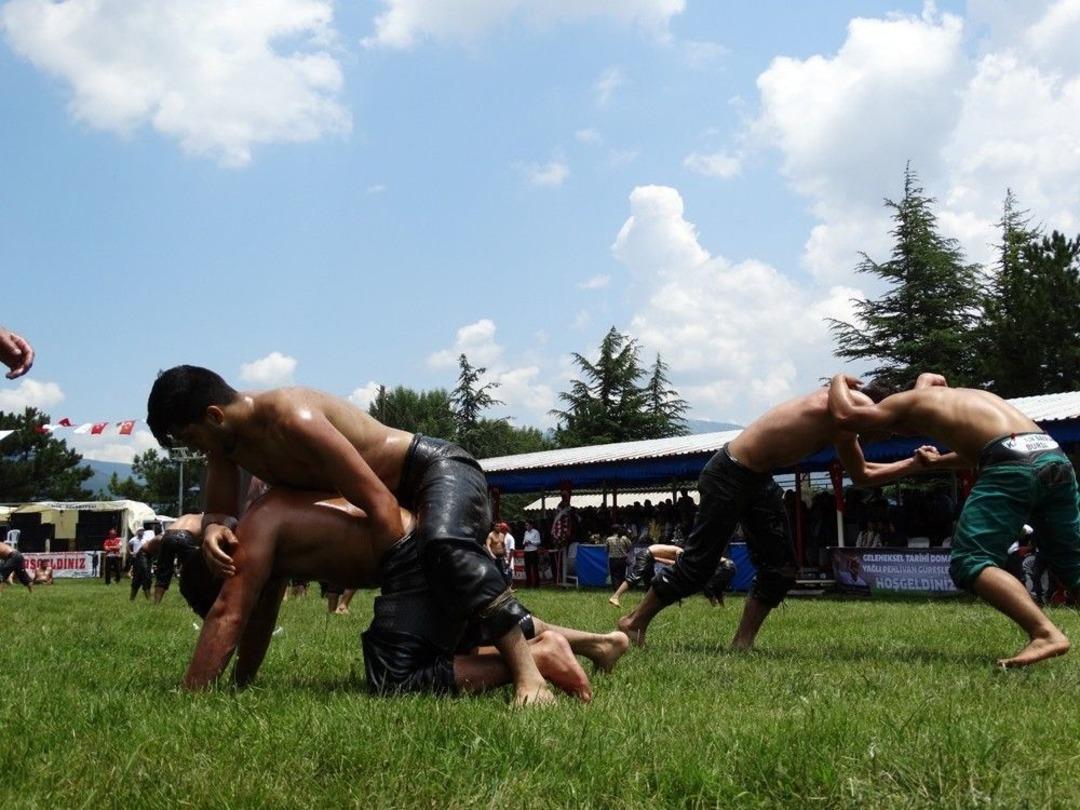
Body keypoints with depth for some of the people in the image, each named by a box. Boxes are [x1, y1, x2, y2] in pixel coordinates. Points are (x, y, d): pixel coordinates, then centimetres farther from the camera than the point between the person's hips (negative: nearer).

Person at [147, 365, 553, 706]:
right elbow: (220, 509, 1)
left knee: (443, 546, -43)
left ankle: (527, 670, -40)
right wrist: (213, 529, -25)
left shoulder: (294, 420, -33)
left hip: (441, 469, -10)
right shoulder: (226, 438, -4)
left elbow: (379, 501, -33)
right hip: (405, 495, 10)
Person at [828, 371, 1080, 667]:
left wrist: (839, 382, 24)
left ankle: (1046, 634, -24)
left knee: (969, 563, -7)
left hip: (1014, 462, -8)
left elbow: (845, 415, 4)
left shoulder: (907, 401, 16)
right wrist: (941, 462, 59)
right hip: (1055, 458, 8)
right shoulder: (959, 396, 37)